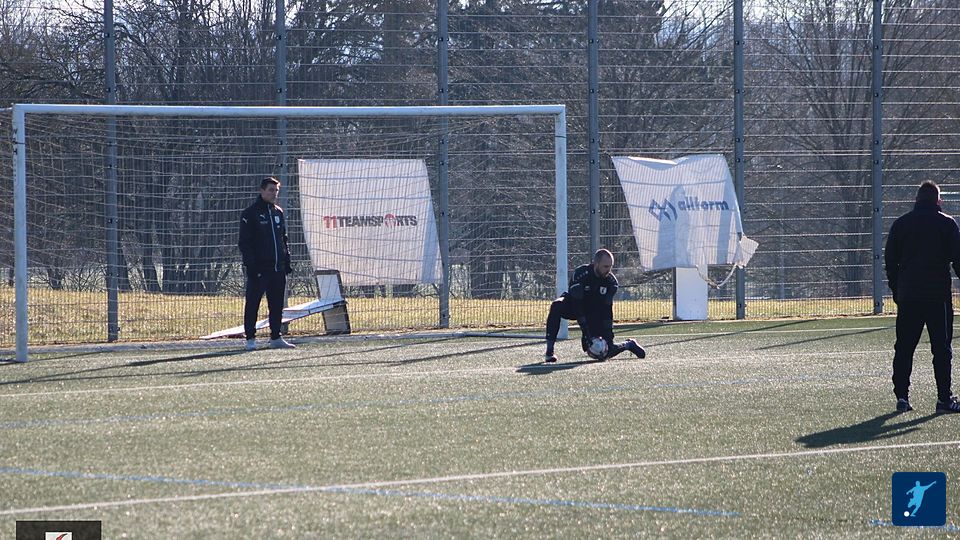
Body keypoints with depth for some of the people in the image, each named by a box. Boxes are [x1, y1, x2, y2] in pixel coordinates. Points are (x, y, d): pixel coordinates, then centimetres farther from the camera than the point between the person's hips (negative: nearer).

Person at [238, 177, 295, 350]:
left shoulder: (278, 212, 16)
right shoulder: (250, 213, -5)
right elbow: (244, 242, -8)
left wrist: (287, 261, 15)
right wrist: (250, 264, -15)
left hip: (278, 268, 6)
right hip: (259, 269, -6)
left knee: (277, 304, 8)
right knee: (252, 303, -2)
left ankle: (276, 338, 14)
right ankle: (250, 338, 1)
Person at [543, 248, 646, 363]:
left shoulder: (611, 281, -17)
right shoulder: (581, 273, -30)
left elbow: (607, 310, -14)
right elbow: (577, 303, -34)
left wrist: (608, 335, -24)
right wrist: (586, 333, -40)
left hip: (595, 313, 2)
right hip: (574, 308, -2)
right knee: (556, 306, -38)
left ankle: (629, 345, 24)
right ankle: (549, 352, -32)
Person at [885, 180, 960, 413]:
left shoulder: (900, 224, 7)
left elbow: (890, 260, 10)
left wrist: (896, 290, 17)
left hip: (907, 297, 3)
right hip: (938, 295, -3)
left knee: (904, 348, 8)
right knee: (941, 348, 0)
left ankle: (902, 396, 3)